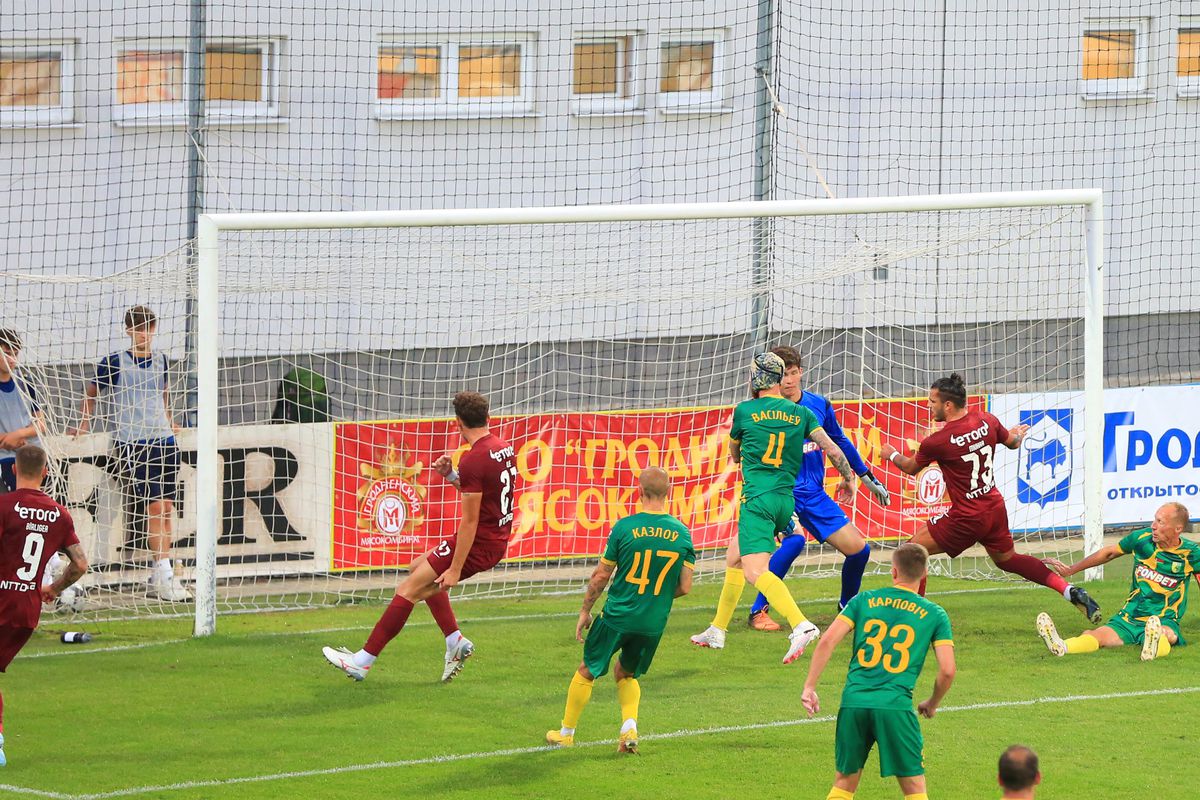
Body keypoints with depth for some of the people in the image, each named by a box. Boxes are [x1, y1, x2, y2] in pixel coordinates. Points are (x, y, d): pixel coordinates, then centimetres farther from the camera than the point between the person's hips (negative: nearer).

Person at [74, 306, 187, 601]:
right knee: (155, 507, -14)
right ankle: (163, 575, -12)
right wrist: (85, 423, 9)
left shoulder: (160, 361, 11)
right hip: (129, 445, -5)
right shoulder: (113, 363, -3)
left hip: (164, 441, 5)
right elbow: (91, 392, 12)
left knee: (167, 508, 1)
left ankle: (159, 578, 7)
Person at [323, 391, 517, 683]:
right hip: (497, 543, 9)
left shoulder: (473, 460, -21)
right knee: (420, 569, 25)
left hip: (478, 546, -9)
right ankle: (455, 641, 18)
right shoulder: (503, 447, 7)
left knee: (408, 589, -5)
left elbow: (470, 520, -21)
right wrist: (451, 475, 6)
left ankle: (363, 661, -4)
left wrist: (455, 570, -18)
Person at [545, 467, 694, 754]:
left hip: (618, 616, -3)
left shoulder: (624, 528, -12)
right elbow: (684, 587, -1)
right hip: (654, 623, 3)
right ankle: (629, 727, 3)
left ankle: (566, 733, 28)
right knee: (626, 674, 25)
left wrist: (585, 611, 9)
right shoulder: (682, 533, -5)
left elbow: (601, 576, -4)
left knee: (586, 672, 17)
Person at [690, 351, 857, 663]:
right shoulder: (801, 413, 9)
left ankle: (801, 625, -40)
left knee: (755, 570, -18)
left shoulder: (744, 411, 3)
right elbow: (832, 450, 5)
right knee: (734, 556, 24)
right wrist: (848, 479, 22)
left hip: (757, 498, -6)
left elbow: (734, 454, 19)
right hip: (787, 500, 6)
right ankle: (717, 631, 30)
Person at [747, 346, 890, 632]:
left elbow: (839, 443, 18)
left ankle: (847, 606, 31)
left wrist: (867, 476, 23)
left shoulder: (819, 405, 2)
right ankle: (758, 611, -23)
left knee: (859, 549, 2)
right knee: (795, 539, -34)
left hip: (815, 495, 6)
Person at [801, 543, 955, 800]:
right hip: (896, 706, -2)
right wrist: (932, 704, 20)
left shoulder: (864, 600, 10)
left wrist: (810, 687, 5)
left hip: (853, 702, 2)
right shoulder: (934, 614, 6)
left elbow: (827, 641, 0)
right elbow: (947, 670, 2)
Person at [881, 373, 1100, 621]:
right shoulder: (987, 421, -4)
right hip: (995, 509, 7)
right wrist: (1019, 433, 42)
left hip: (966, 519, -7)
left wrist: (892, 454, 23)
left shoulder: (936, 442, -20)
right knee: (1007, 559, 24)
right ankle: (1071, 592, 16)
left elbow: (911, 468, 0)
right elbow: (1013, 442, 17)